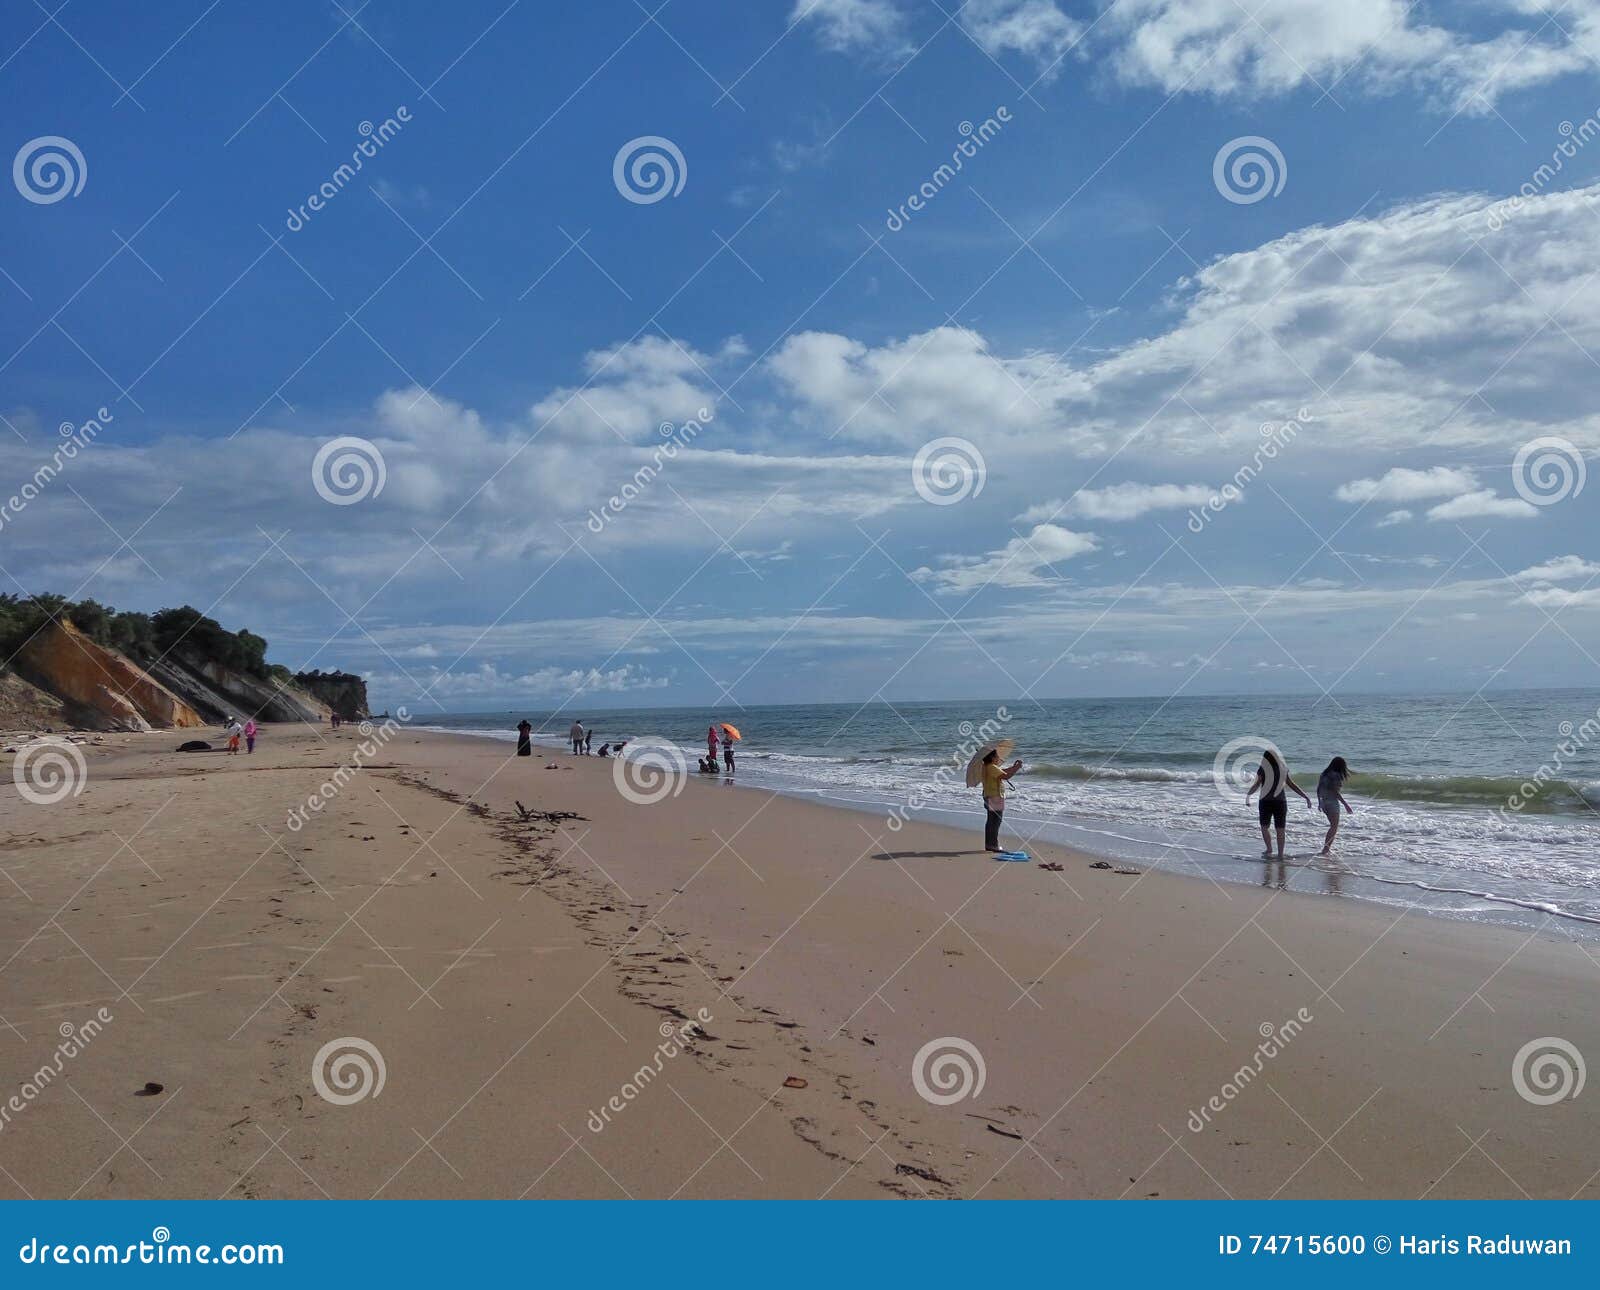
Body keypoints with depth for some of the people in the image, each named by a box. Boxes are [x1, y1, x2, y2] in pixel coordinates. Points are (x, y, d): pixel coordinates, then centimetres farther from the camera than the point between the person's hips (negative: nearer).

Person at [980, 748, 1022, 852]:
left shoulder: (987, 767, 12)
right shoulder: (992, 767, -19)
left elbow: (1002, 772, 20)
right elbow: (1006, 776, -26)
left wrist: (1013, 767, 12)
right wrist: (1017, 768, -16)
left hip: (989, 797, 11)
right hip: (995, 797, -11)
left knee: (990, 822, 15)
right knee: (995, 822, -6)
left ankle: (989, 845, 20)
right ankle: (994, 845, -4)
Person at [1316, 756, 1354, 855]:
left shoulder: (1324, 774, 10)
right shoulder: (1336, 776, -14)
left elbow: (1318, 789, 14)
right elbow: (1336, 792, -20)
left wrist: (1319, 802, 24)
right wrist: (1345, 804, -17)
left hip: (1323, 802, 8)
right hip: (1332, 802, -8)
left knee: (1334, 826, 19)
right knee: (1334, 827, 0)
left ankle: (1327, 847, 18)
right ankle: (1326, 849, -5)